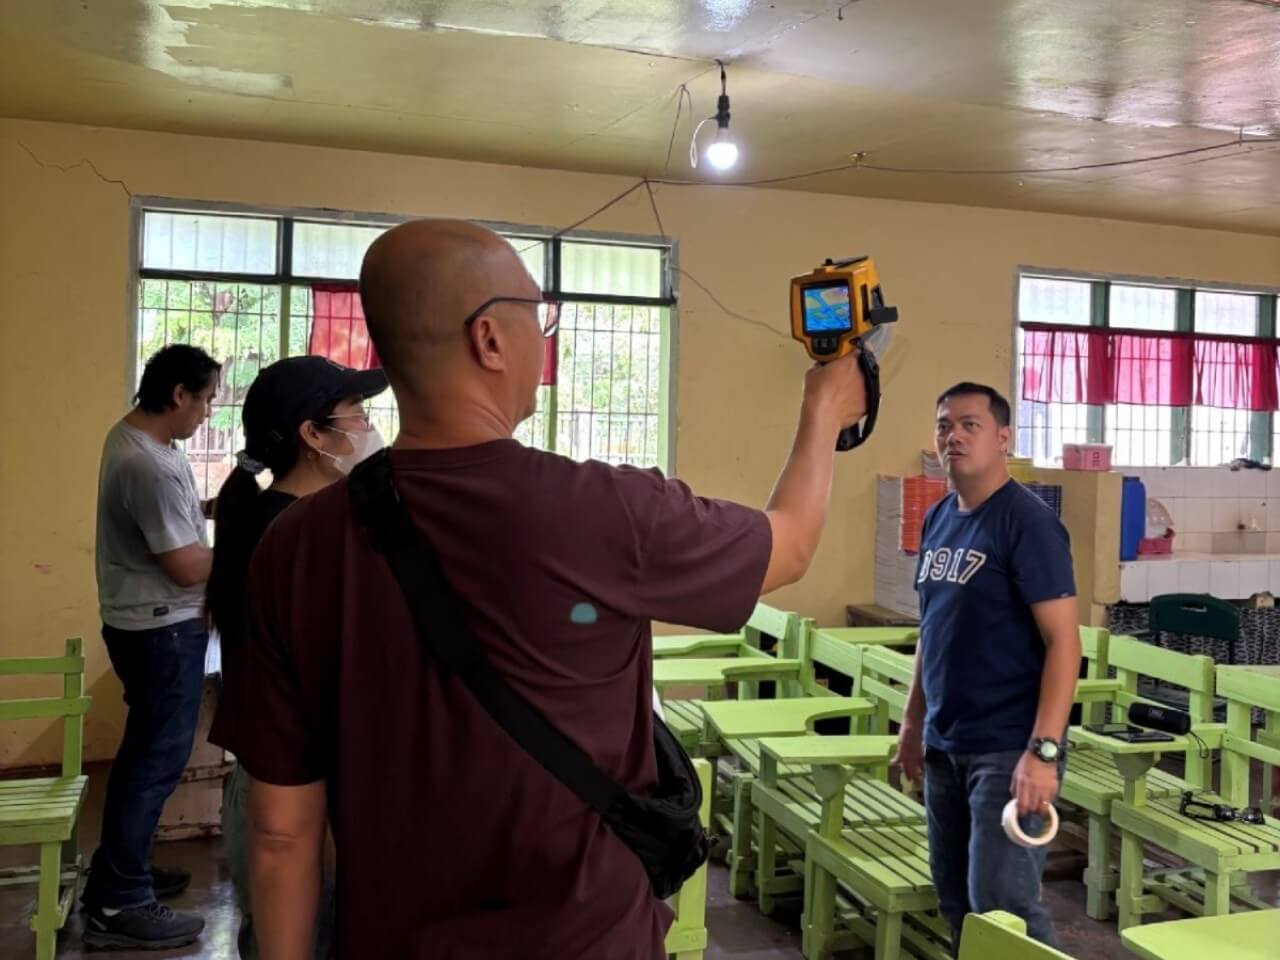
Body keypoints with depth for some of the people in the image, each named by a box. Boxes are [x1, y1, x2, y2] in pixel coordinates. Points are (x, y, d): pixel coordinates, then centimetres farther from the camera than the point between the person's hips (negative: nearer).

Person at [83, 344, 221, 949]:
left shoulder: (132, 433, 6)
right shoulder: (149, 466, -27)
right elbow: (188, 567, -23)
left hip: (147, 623, 11)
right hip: (162, 629, -11)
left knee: (144, 752, 20)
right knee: (157, 761, -1)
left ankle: (117, 873, 33)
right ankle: (118, 906, 9)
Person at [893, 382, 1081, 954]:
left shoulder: (1027, 522, -13)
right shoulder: (938, 519, 9)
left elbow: (1063, 640, -17)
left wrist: (1043, 750, -23)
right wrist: (914, 720, 16)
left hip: (1007, 747, -7)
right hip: (945, 744, 8)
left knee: (1002, 901, -4)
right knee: (956, 897, 15)